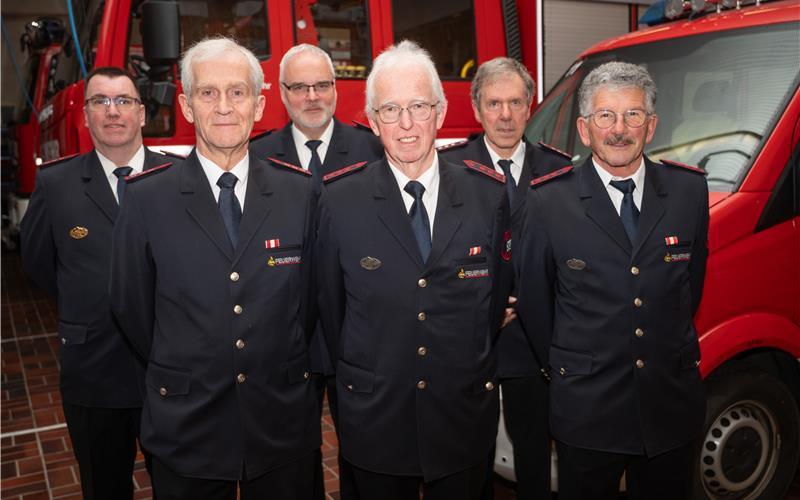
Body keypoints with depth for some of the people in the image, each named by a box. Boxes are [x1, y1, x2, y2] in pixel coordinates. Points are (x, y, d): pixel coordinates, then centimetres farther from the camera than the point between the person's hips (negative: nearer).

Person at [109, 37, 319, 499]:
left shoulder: (301, 193, -4)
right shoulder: (146, 200, -7)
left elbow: (313, 299, 4)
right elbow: (132, 309, 2)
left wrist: (282, 374, 7)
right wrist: (180, 377, 8)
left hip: (283, 422, 1)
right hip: (187, 427, -1)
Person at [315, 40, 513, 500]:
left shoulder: (489, 194, -6)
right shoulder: (340, 199, -9)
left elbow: (497, 294, 5)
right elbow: (330, 302, 0)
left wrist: (470, 372, 11)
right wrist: (357, 377, 8)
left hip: (464, 415, 1)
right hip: (375, 419, -1)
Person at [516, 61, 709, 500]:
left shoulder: (689, 189, -2)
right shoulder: (549, 200, -10)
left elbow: (693, 279, 11)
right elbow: (533, 299, 0)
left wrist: (674, 349, 13)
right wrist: (566, 368, 7)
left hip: (674, 403, 3)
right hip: (587, 411, -2)